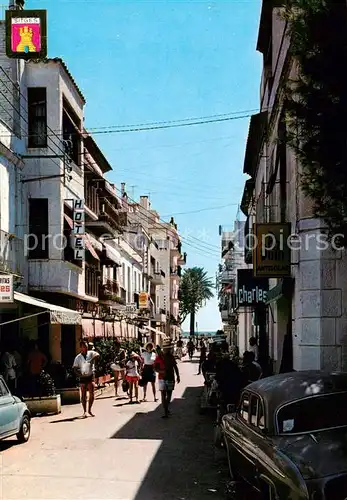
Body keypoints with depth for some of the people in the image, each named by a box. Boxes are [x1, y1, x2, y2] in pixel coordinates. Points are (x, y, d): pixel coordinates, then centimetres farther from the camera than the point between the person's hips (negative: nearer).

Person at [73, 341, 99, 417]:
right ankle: (84, 412, 12)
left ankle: (89, 410, 13)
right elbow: (75, 368, 2)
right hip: (83, 377, 0)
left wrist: (92, 359, -40)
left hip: (90, 376, 0)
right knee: (83, 395, 3)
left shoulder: (91, 353, -1)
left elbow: (97, 355, -23)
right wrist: (79, 374, -16)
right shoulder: (78, 357, 2)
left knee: (92, 394, -3)